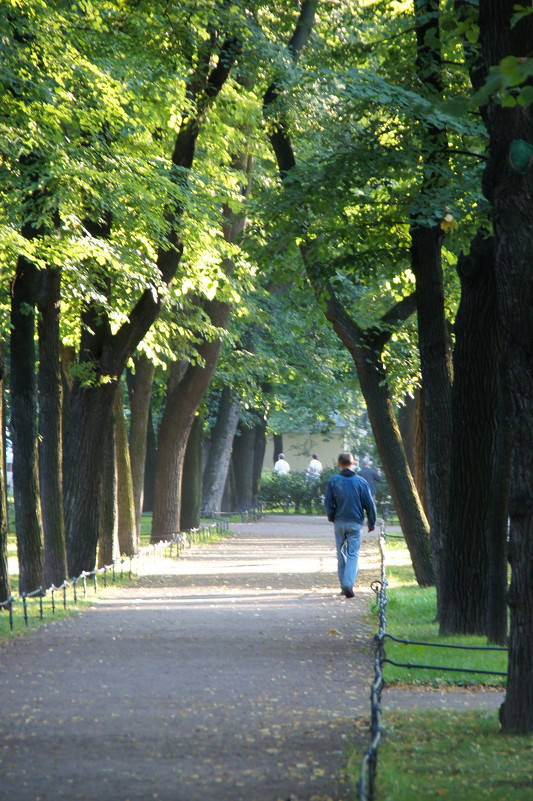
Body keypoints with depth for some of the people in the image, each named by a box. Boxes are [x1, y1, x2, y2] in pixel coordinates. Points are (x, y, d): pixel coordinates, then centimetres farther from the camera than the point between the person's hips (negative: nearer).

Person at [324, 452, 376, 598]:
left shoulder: (333, 481, -1)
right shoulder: (360, 482, -3)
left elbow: (328, 503, 0)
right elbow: (369, 504, 0)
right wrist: (372, 522, 11)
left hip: (339, 522, 1)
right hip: (355, 523, -1)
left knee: (341, 554, 12)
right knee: (353, 553, -2)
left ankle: (344, 586, 14)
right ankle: (348, 584, -20)